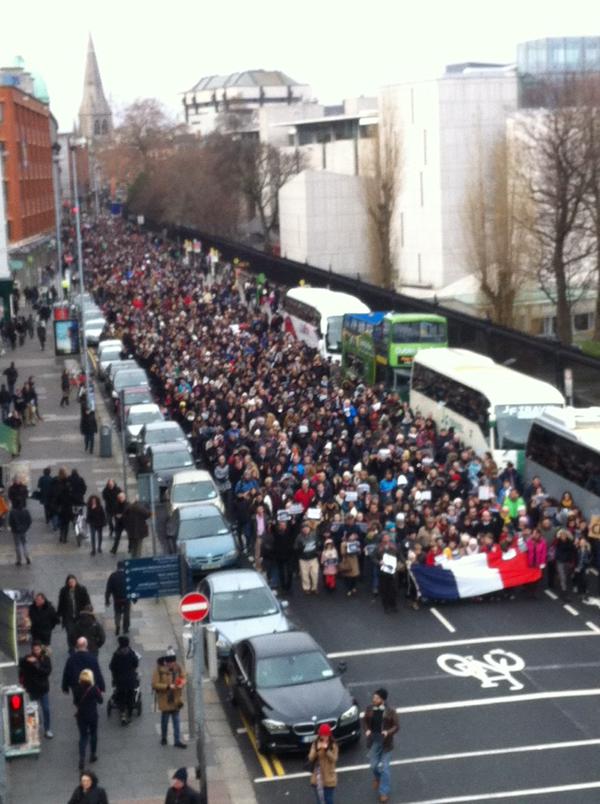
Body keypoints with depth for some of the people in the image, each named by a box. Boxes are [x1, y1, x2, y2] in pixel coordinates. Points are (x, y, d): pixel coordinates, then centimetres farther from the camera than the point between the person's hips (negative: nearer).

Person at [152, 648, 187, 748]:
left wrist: (181, 684, -16)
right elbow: (155, 684, -19)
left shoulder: (178, 667, -4)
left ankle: (177, 741, 12)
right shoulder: (159, 669, -17)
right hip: (165, 700, -3)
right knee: (165, 719, 14)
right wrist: (168, 686, -25)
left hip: (176, 699, 3)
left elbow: (183, 678, 7)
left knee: (176, 720, 7)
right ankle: (163, 738, 34)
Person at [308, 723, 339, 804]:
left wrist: (327, 750, -27)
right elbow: (310, 758, -8)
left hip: (329, 778, -2)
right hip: (317, 778, 2)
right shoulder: (315, 744, -2)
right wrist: (317, 750, -24)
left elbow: (334, 759, -14)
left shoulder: (333, 745, -7)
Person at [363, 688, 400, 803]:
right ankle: (377, 778, 49)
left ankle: (384, 792, 17)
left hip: (385, 742, -3)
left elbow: (396, 726, -8)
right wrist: (367, 730, -11)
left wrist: (388, 732, -26)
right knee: (374, 765, 13)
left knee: (384, 767, 2)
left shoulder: (390, 712, -17)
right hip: (374, 741, 3)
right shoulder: (369, 709, -9)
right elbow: (365, 720, 8)